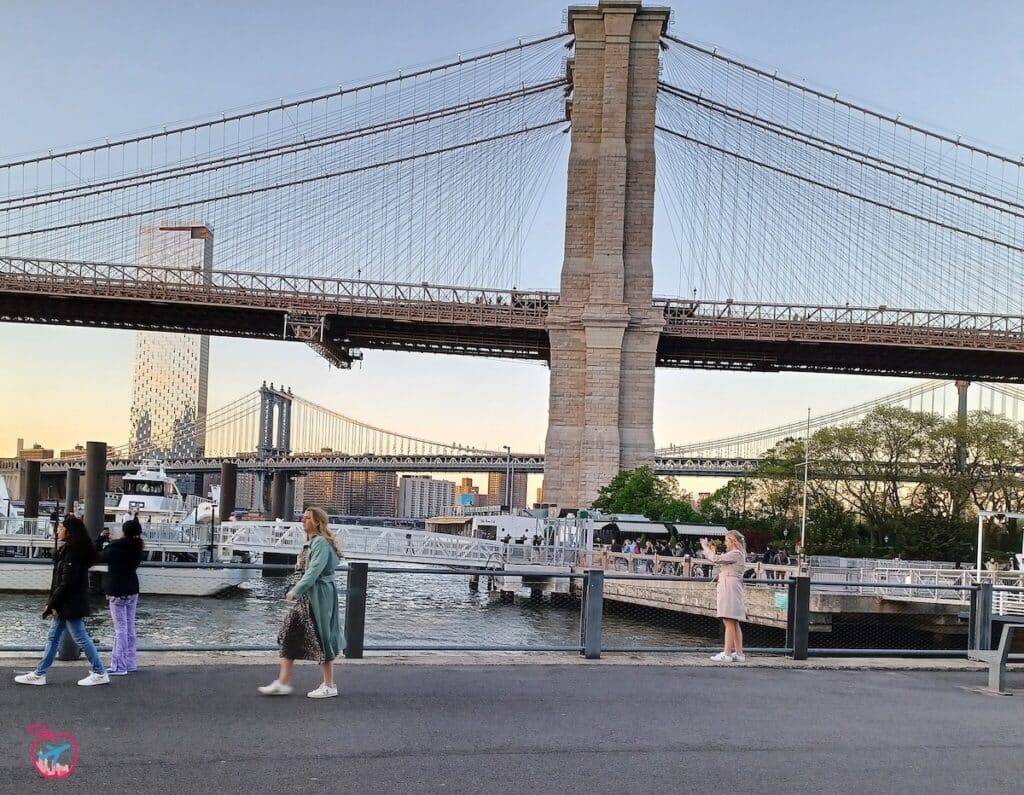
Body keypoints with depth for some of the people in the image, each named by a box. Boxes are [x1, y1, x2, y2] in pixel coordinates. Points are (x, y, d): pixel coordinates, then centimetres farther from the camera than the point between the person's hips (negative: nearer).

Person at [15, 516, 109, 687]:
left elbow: (66, 583, -22)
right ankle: (39, 674, 21)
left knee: (81, 638, -3)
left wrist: (53, 604, -16)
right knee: (53, 637, 14)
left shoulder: (72, 553, -20)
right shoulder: (66, 550, 11)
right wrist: (53, 603, 10)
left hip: (70, 604, -10)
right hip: (64, 605, 10)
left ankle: (100, 674, 5)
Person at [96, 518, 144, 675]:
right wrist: (109, 542, 14)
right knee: (130, 629, 13)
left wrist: (101, 539, 2)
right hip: (132, 591, 7)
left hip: (118, 593, -7)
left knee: (120, 629, -5)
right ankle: (130, 663, 18)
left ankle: (119, 666, -3)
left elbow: (97, 557, -7)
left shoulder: (116, 549, -19)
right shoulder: (136, 549, 2)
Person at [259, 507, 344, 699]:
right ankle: (282, 683, 10)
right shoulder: (311, 542, 16)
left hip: (318, 596, -10)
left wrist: (296, 591, -25)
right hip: (305, 596, 10)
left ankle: (329, 686, 9)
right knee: (289, 635, 7)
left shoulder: (321, 542, -15)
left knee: (321, 640, -2)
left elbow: (314, 571, -23)